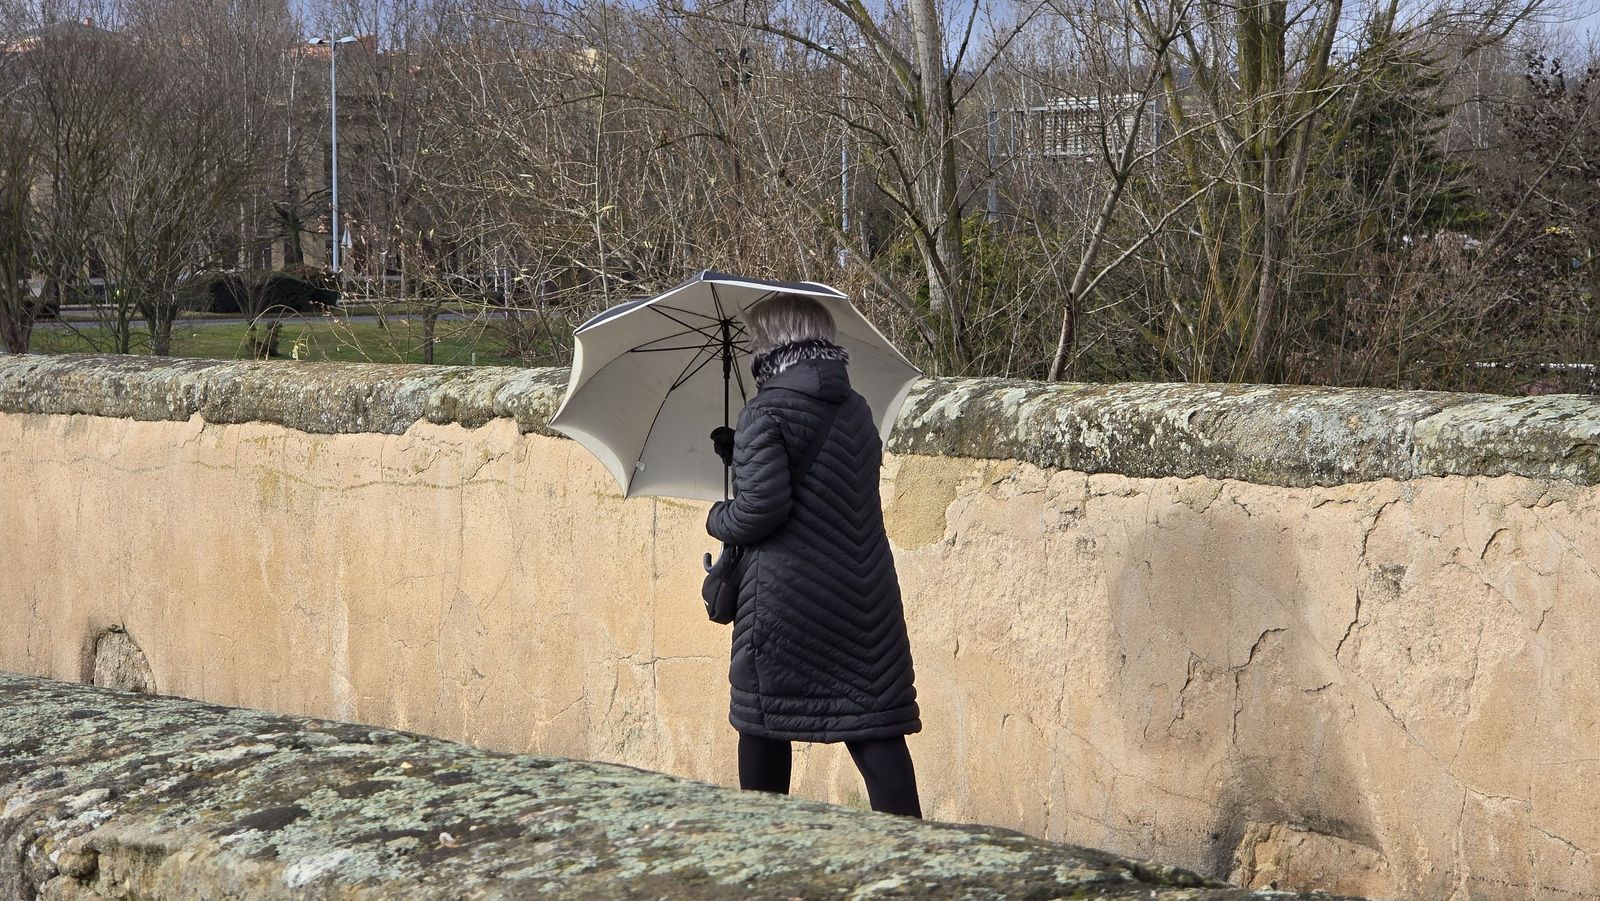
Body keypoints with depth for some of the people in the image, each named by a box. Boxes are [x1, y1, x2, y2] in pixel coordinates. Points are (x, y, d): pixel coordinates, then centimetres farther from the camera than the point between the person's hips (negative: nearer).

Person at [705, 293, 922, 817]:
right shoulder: (857, 411, 12)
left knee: (764, 726, 10)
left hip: (785, 603, -5)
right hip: (865, 600, 5)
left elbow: (763, 505, -19)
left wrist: (718, 519, 1)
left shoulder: (765, 415, -11)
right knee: (876, 725, 1)